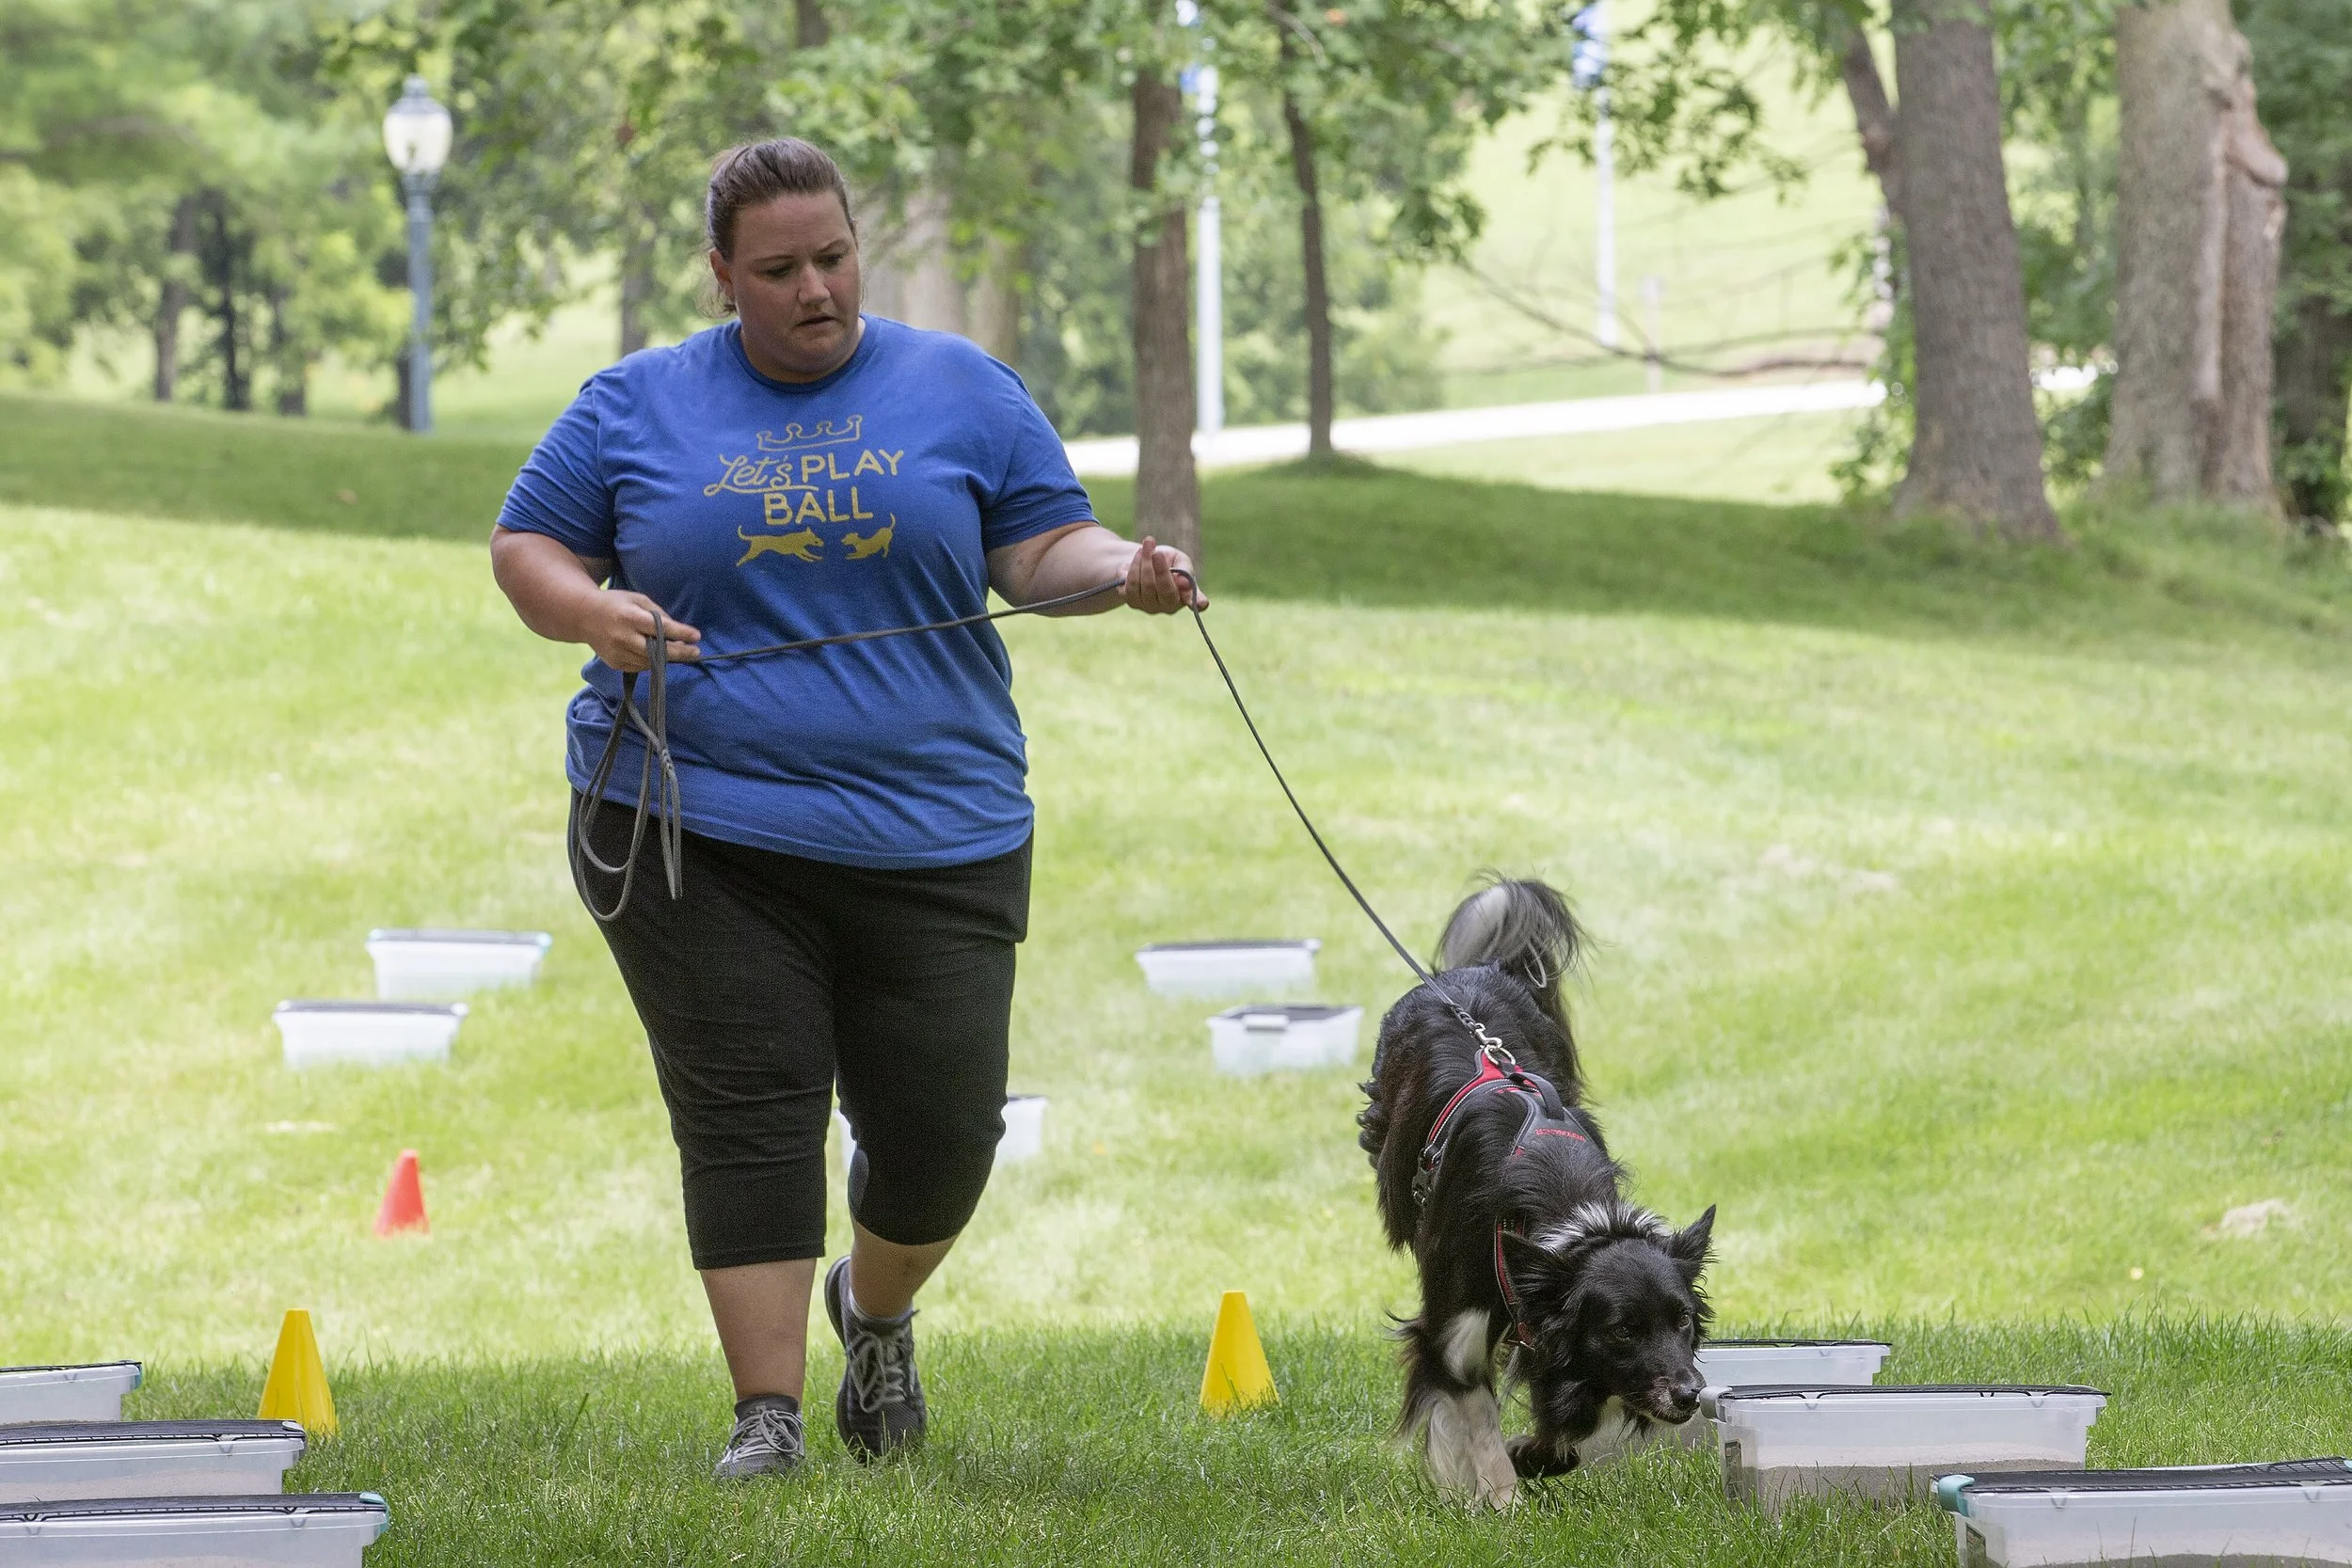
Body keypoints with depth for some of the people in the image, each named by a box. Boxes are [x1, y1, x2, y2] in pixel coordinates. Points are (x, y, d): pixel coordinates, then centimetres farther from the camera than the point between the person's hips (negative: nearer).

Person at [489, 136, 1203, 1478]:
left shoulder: (963, 392, 8)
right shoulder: (637, 406, 8)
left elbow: (1042, 547, 6)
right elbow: (527, 547, 11)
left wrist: (1125, 571, -15)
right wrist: (593, 611, -10)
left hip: (930, 835, 1)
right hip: (698, 832, -1)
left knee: (940, 1126, 3)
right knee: (750, 1118, -7)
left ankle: (877, 1313, 34)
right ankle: (769, 1409, -2)